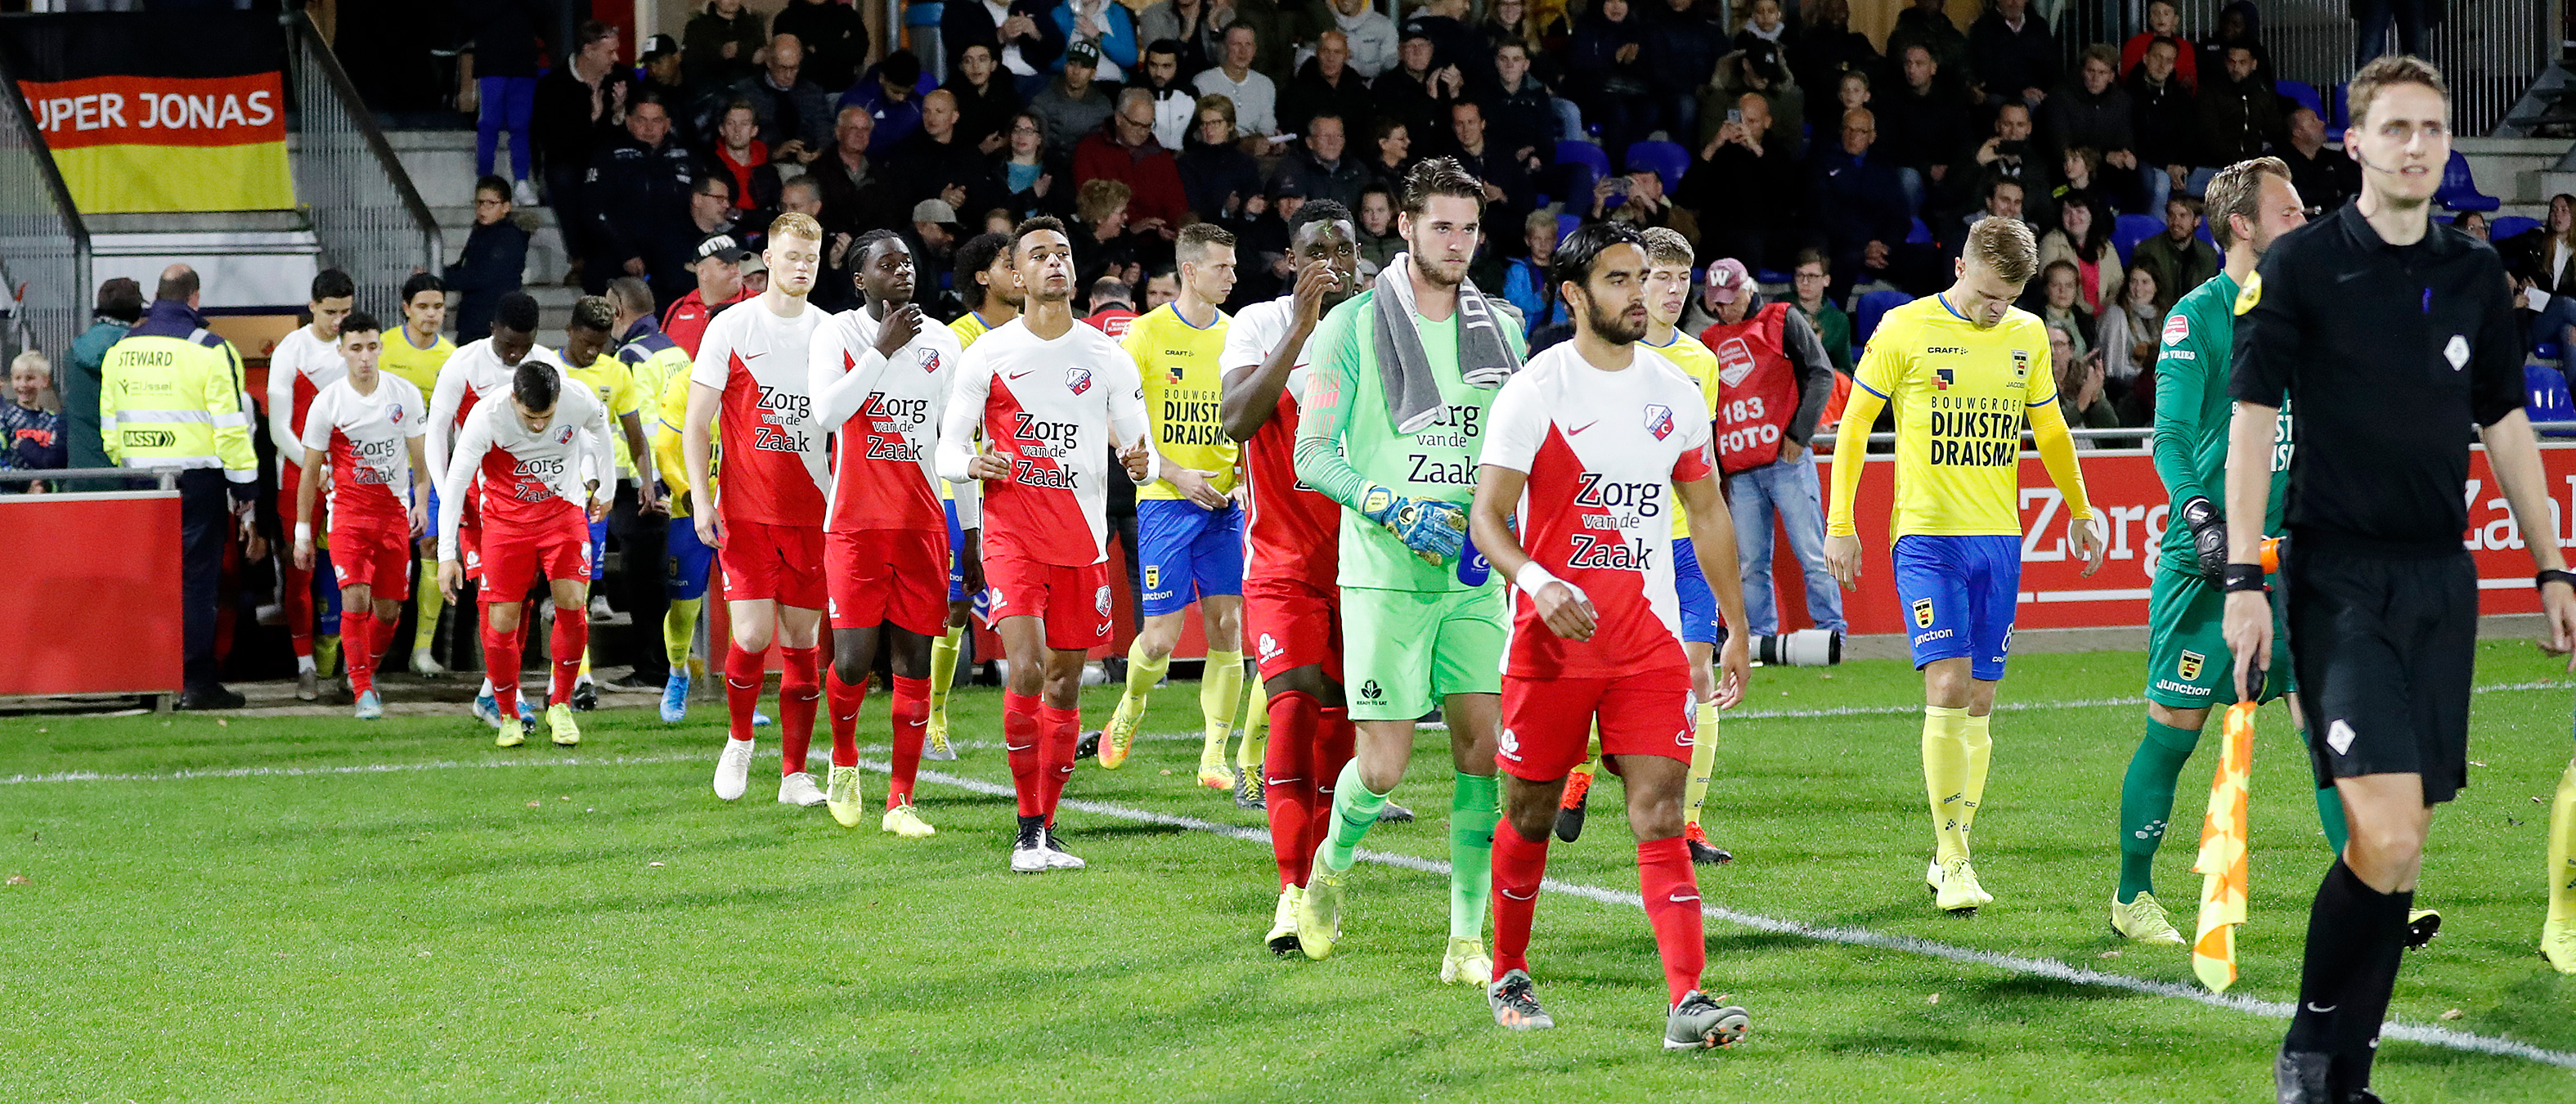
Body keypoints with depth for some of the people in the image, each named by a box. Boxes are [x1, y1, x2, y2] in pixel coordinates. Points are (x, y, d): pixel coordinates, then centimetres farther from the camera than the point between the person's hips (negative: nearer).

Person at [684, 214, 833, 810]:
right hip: (745, 511, -3)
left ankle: (795, 772, 9)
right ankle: (739, 740, 15)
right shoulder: (730, 328, -1)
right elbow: (696, 424, 0)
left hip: (812, 512, 3)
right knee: (753, 636, -11)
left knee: (801, 641, 2)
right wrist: (701, 501, -10)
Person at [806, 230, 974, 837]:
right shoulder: (838, 333, -1)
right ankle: (843, 762, 21)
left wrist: (973, 530, 12)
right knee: (853, 659, -9)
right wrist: (883, 349, -20)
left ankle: (901, 802, 5)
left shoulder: (941, 343, 9)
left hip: (922, 524, 3)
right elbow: (826, 411, -18)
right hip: (855, 523, -3)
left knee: (914, 661, 0)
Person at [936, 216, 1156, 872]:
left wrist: (1140, 464, -16)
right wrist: (971, 463, -19)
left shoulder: (1109, 359, 6)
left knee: (1064, 682, 6)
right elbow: (947, 450, 4)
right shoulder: (986, 355, 1)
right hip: (1011, 534, -3)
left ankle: (1047, 829, 15)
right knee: (1026, 669, -18)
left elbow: (1139, 450, 9)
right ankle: (1027, 830, -10)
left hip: (1082, 540, 3)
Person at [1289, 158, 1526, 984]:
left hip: (1474, 575, 4)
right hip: (1386, 575, -4)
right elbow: (1313, 454, -5)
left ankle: (1466, 941, 4)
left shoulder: (1498, 329, 10)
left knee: (1482, 748, -4)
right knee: (1382, 766, -5)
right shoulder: (1356, 326, -5)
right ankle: (1330, 864, 27)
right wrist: (1393, 508, -18)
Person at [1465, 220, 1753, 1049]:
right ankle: (1509, 977, 30)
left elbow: (1707, 516, 18)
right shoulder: (1534, 391, -6)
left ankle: (1688, 1003, -17)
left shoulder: (1675, 392, 8)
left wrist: (1738, 632, 18)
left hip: (1649, 640, 2)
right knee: (1530, 812, 9)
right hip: (1551, 639, -2)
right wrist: (1537, 581, -28)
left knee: (1659, 813, -8)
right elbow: (1487, 517, -9)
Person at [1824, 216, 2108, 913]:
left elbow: (2048, 429, 22)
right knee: (1947, 686, -16)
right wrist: (1840, 524, -2)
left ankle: (1952, 858, 14)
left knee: (1979, 700, 5)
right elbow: (1854, 424, 1)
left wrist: (2080, 510, 22)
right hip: (1927, 534, -5)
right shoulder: (1906, 329, -5)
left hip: (2000, 539, 5)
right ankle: (1953, 862, -14)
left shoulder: (2028, 335, 9)